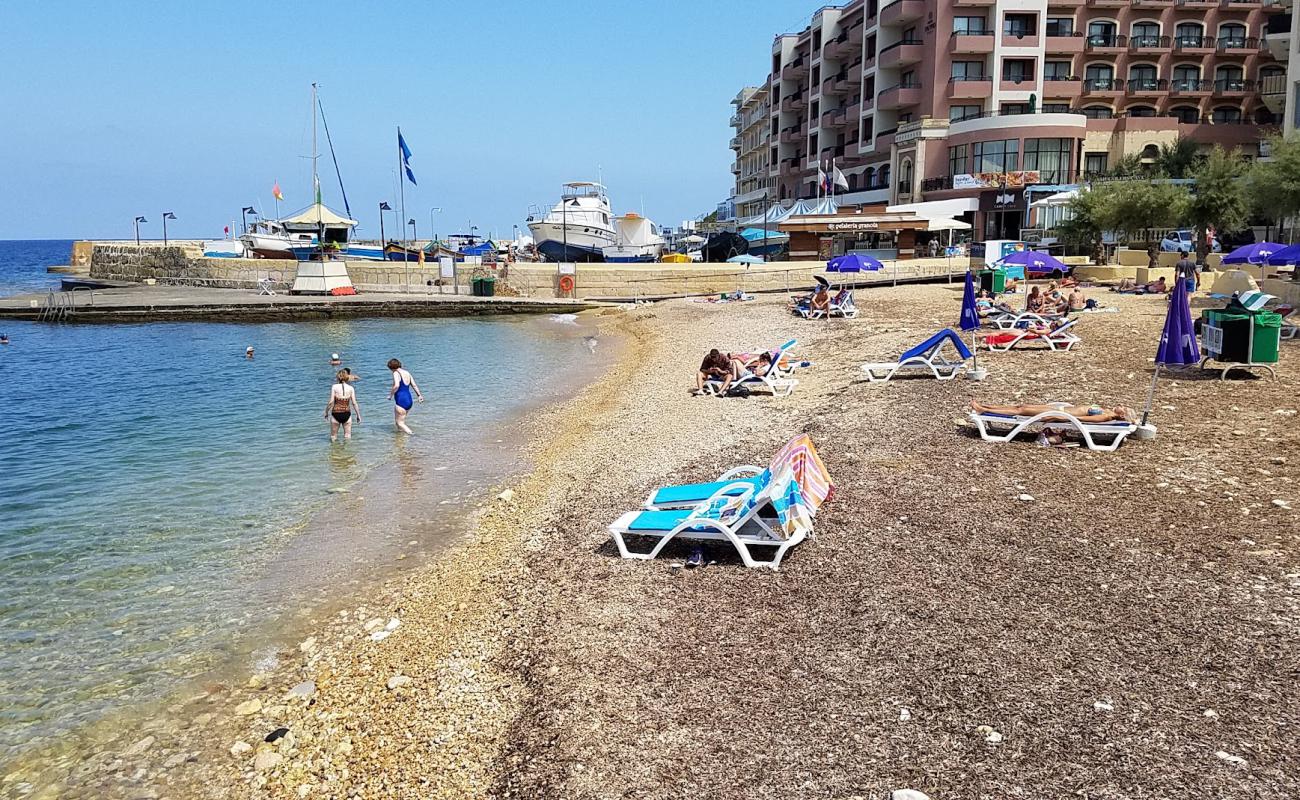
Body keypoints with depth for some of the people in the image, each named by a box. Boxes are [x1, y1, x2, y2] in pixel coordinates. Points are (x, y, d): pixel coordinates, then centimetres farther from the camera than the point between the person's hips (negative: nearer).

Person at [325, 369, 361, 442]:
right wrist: (358, 415, 5)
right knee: (347, 437, 10)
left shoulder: (334, 387, -5)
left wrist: (326, 412, 3)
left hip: (336, 414, -1)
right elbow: (354, 403, -2)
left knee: (333, 438, 11)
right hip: (347, 414, 1)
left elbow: (331, 402, -9)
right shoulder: (351, 388, -1)